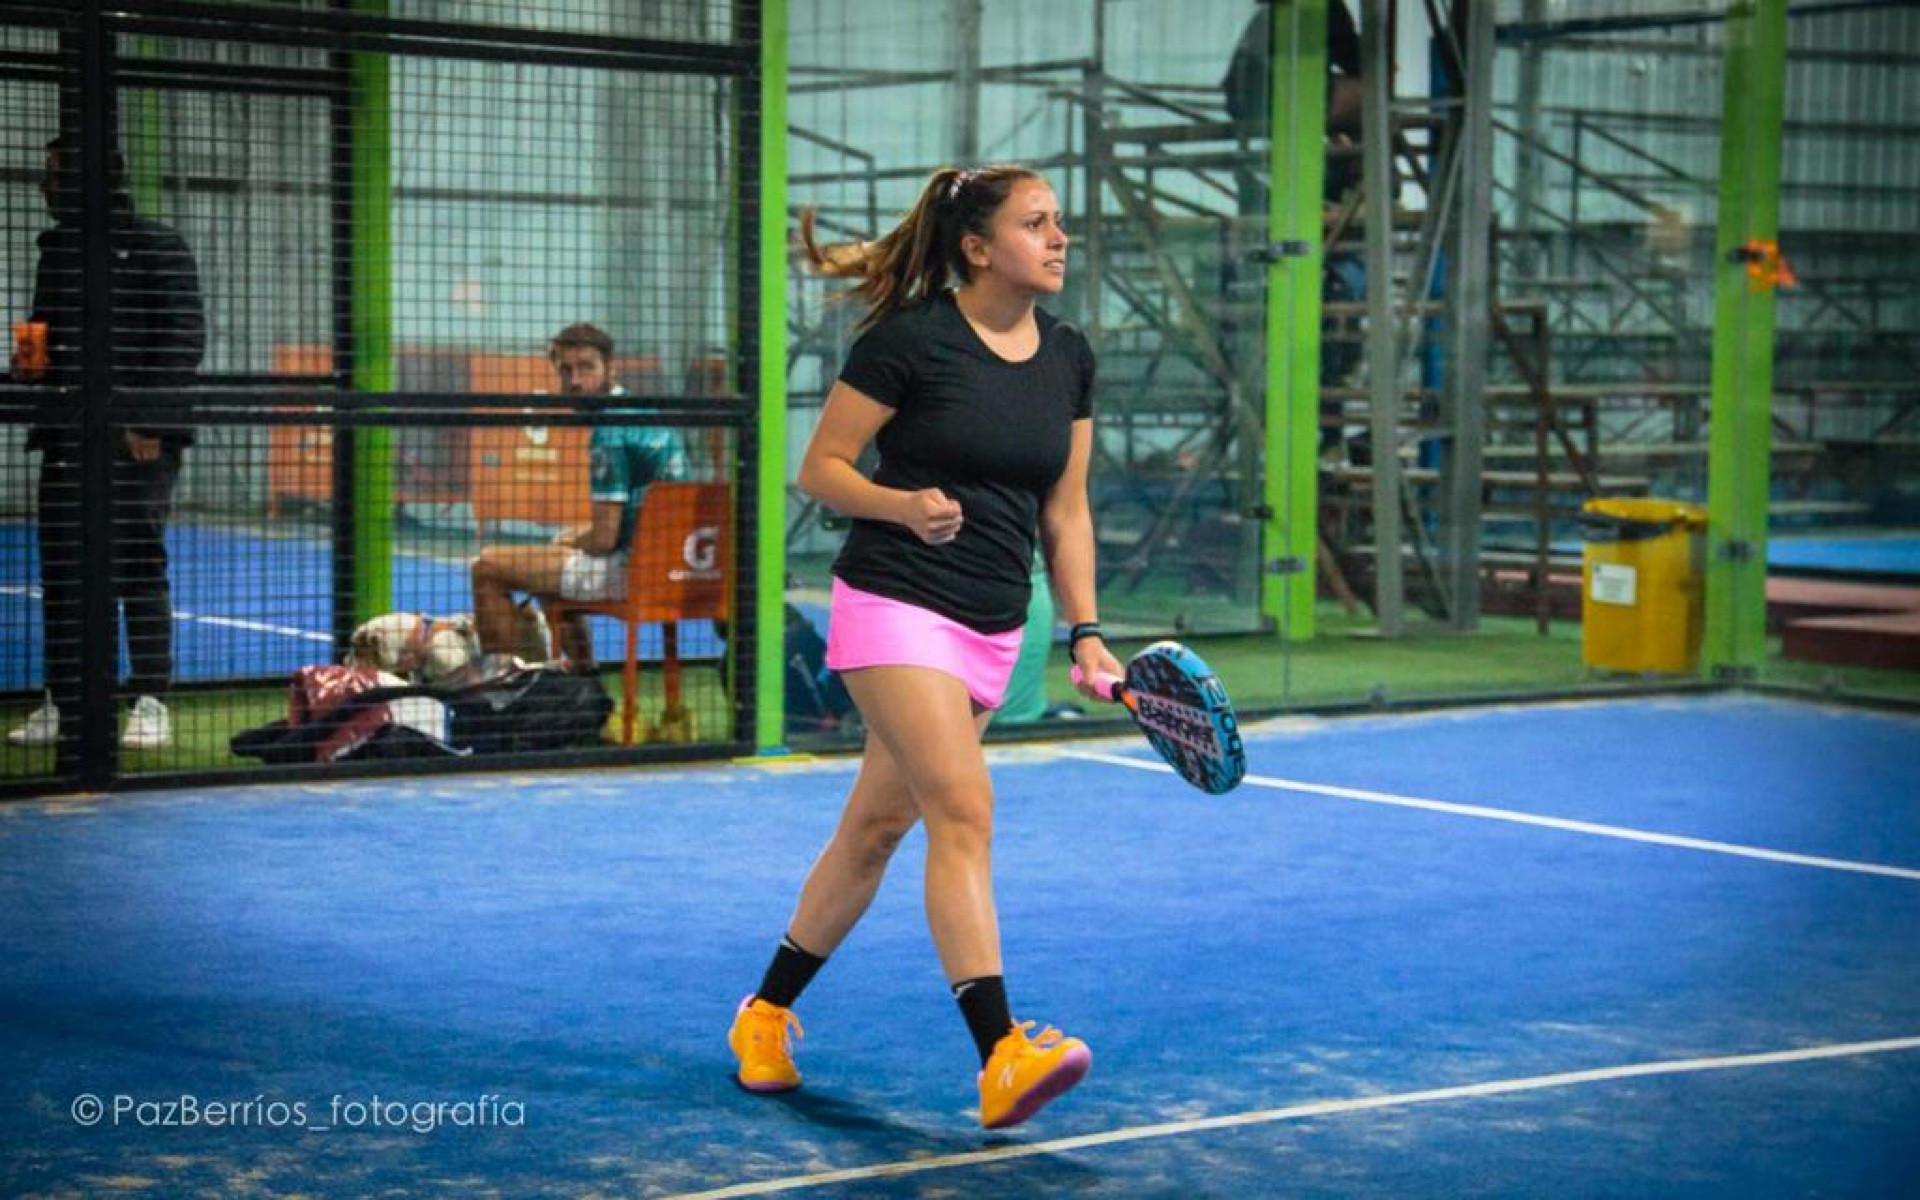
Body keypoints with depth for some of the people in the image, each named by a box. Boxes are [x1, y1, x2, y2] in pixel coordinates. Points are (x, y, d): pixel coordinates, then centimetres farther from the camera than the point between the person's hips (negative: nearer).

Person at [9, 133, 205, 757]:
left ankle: (152, 700, 2)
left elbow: (185, 339, -8)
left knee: (138, 566, -4)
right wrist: (31, 362, 4)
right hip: (67, 437, 6)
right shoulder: (56, 249, 17)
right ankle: (62, 700, 11)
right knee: (61, 569, 5)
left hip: (139, 440, -6)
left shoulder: (158, 247, -3)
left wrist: (150, 422, -15)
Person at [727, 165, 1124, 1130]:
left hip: (991, 631, 7)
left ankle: (766, 1014, 29)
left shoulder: (1069, 358, 8)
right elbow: (819, 466, -6)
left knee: (876, 827, 13)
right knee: (963, 807, -21)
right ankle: (1000, 1056, -28)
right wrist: (904, 506, -23)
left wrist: (1084, 632, 6)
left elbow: (1065, 509, 14)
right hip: (895, 606, -7)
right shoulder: (910, 338, -10)